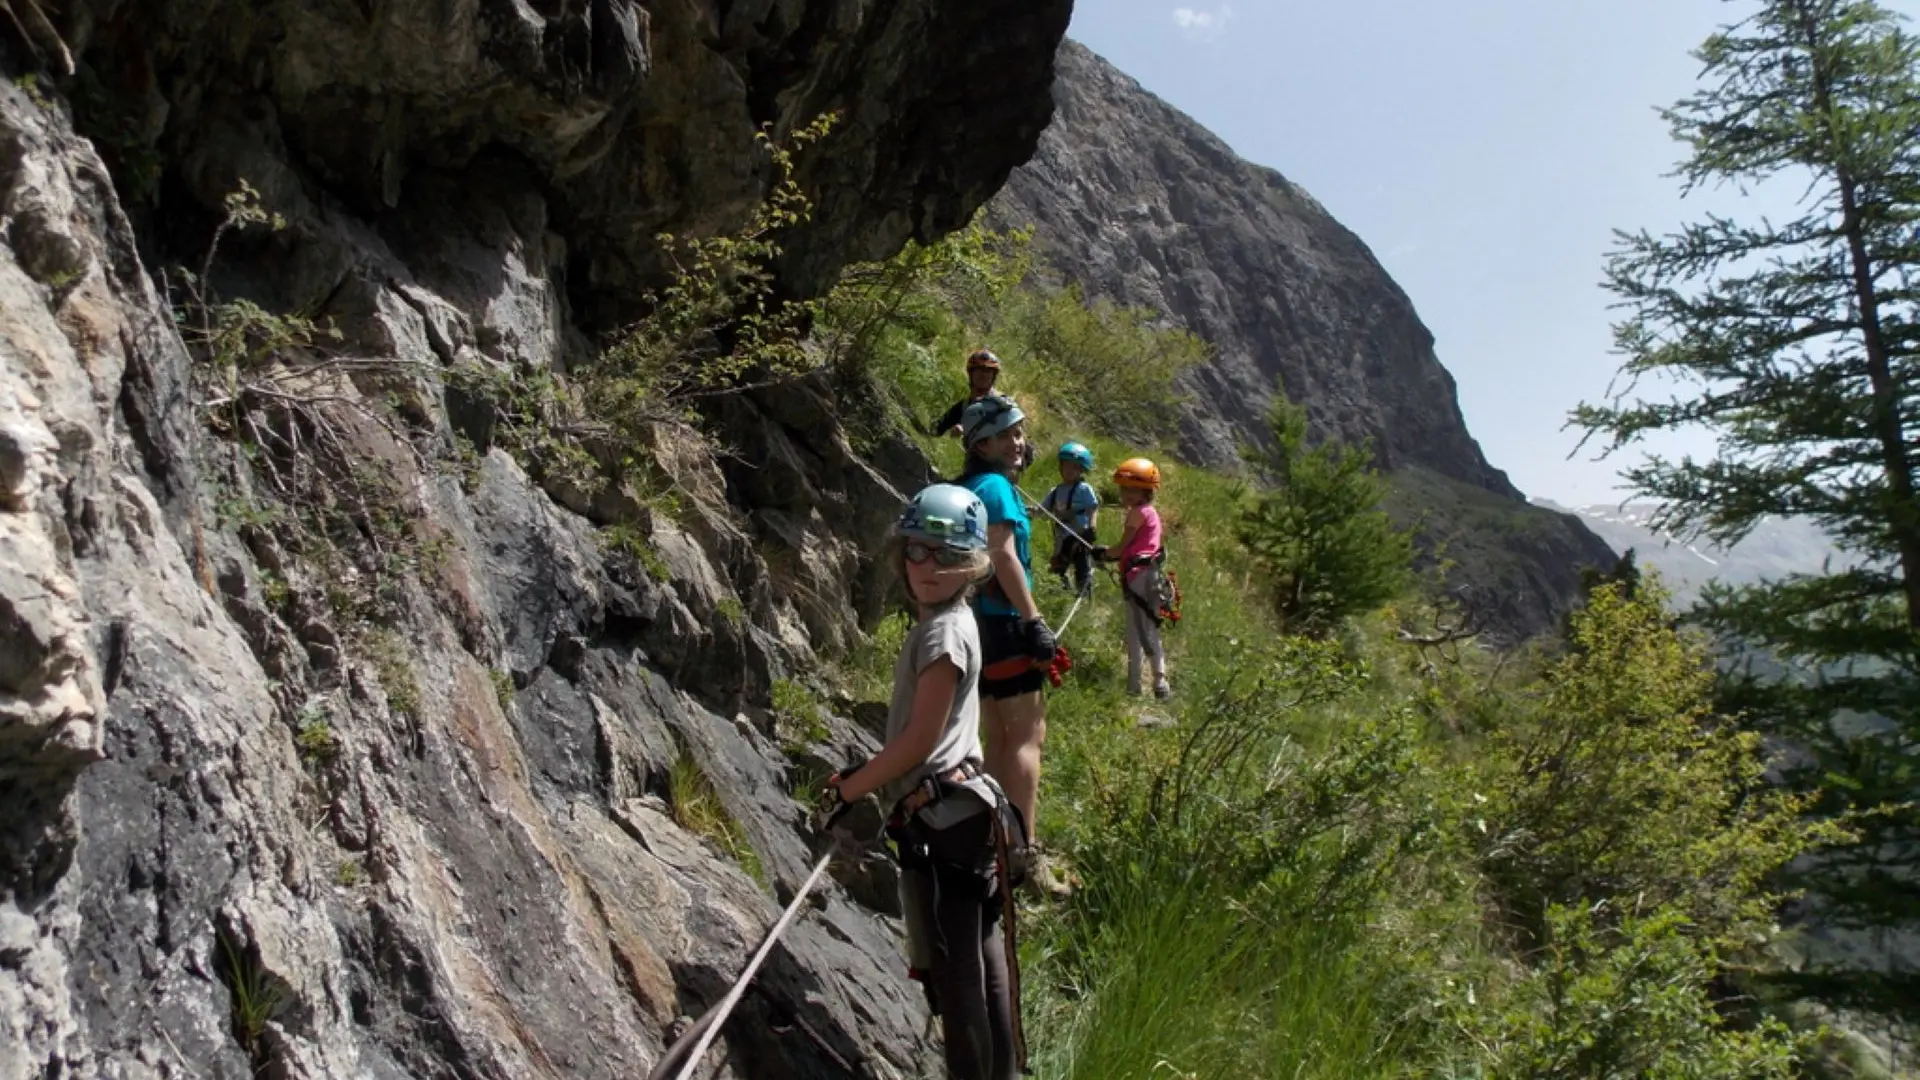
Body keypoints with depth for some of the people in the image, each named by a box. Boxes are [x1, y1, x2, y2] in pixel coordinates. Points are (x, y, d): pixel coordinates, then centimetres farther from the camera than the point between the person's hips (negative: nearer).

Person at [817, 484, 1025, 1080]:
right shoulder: (948, 622, 14)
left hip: (943, 818, -10)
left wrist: (847, 790, -8)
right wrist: (865, 776, 19)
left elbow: (920, 739, -17)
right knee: (979, 958, 18)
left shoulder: (942, 630, -15)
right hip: (961, 808, 10)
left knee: (952, 968, -2)